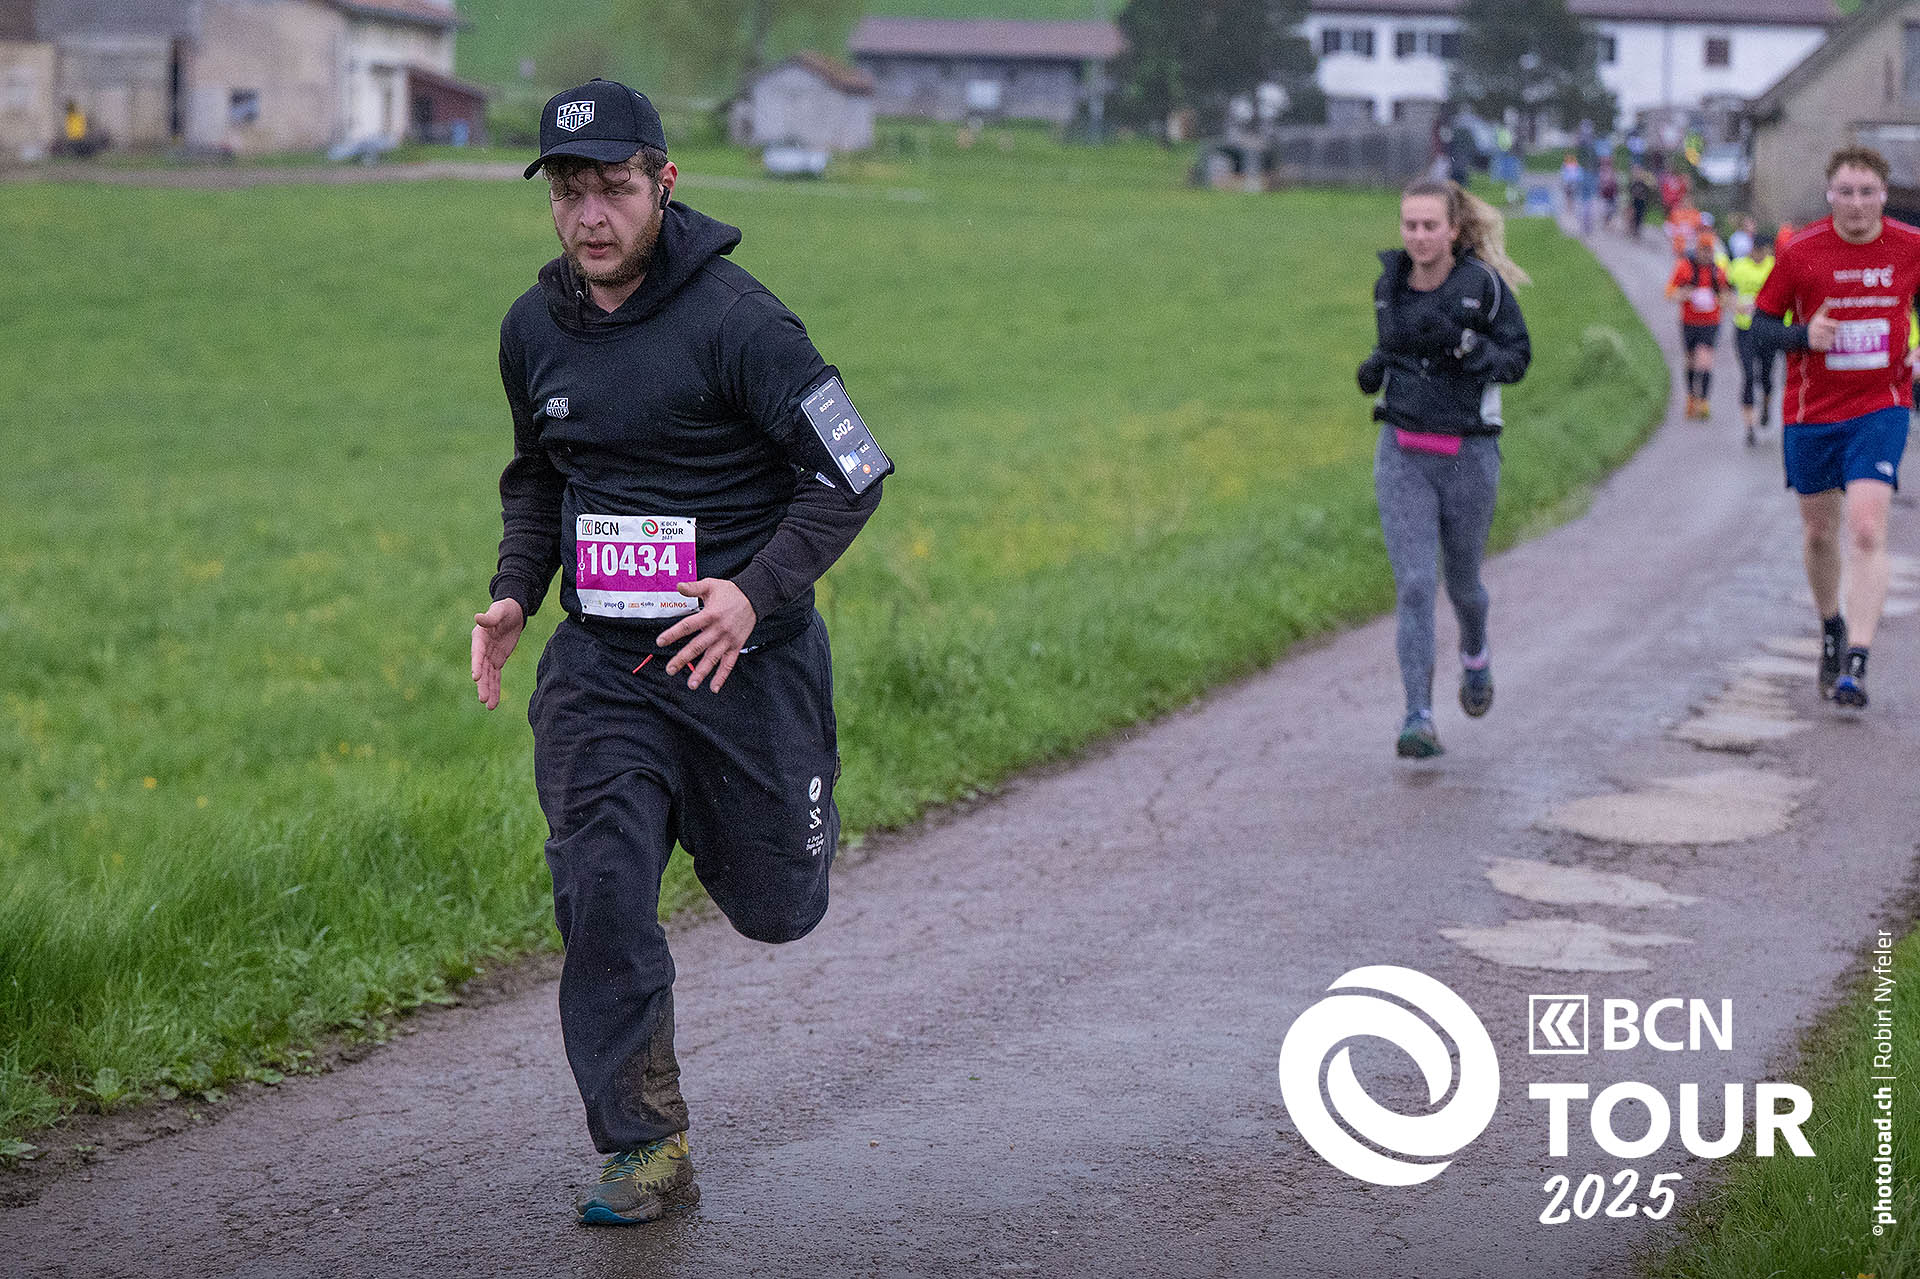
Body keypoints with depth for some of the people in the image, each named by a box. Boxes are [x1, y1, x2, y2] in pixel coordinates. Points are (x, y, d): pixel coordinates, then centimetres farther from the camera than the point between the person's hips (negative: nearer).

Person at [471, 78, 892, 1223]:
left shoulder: (734, 318, -16)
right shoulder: (534, 329, 4)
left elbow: (853, 470, -14)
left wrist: (758, 592, -25)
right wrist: (515, 593, 5)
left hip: (742, 654, -4)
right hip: (599, 664, 4)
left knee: (774, 908, 10)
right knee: (600, 893, -11)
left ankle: (792, 817, 47)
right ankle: (649, 1151, 1)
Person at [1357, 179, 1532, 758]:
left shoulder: (1484, 284, -10)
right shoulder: (1389, 282, 3)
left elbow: (1517, 357, -6)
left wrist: (1465, 345, -23)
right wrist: (1375, 367, 0)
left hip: (1468, 453, -2)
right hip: (1402, 453, 2)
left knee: (1462, 581, 14)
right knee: (1413, 584, -10)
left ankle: (1475, 654, 48)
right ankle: (1418, 719, -10)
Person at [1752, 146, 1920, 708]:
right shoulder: (1801, 251, -7)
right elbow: (1761, 323, 1)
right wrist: (1802, 336, -20)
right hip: (1810, 412, 1)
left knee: (1867, 529, -16)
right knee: (1819, 531, 13)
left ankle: (1856, 664, -18)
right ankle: (1831, 631, 39)